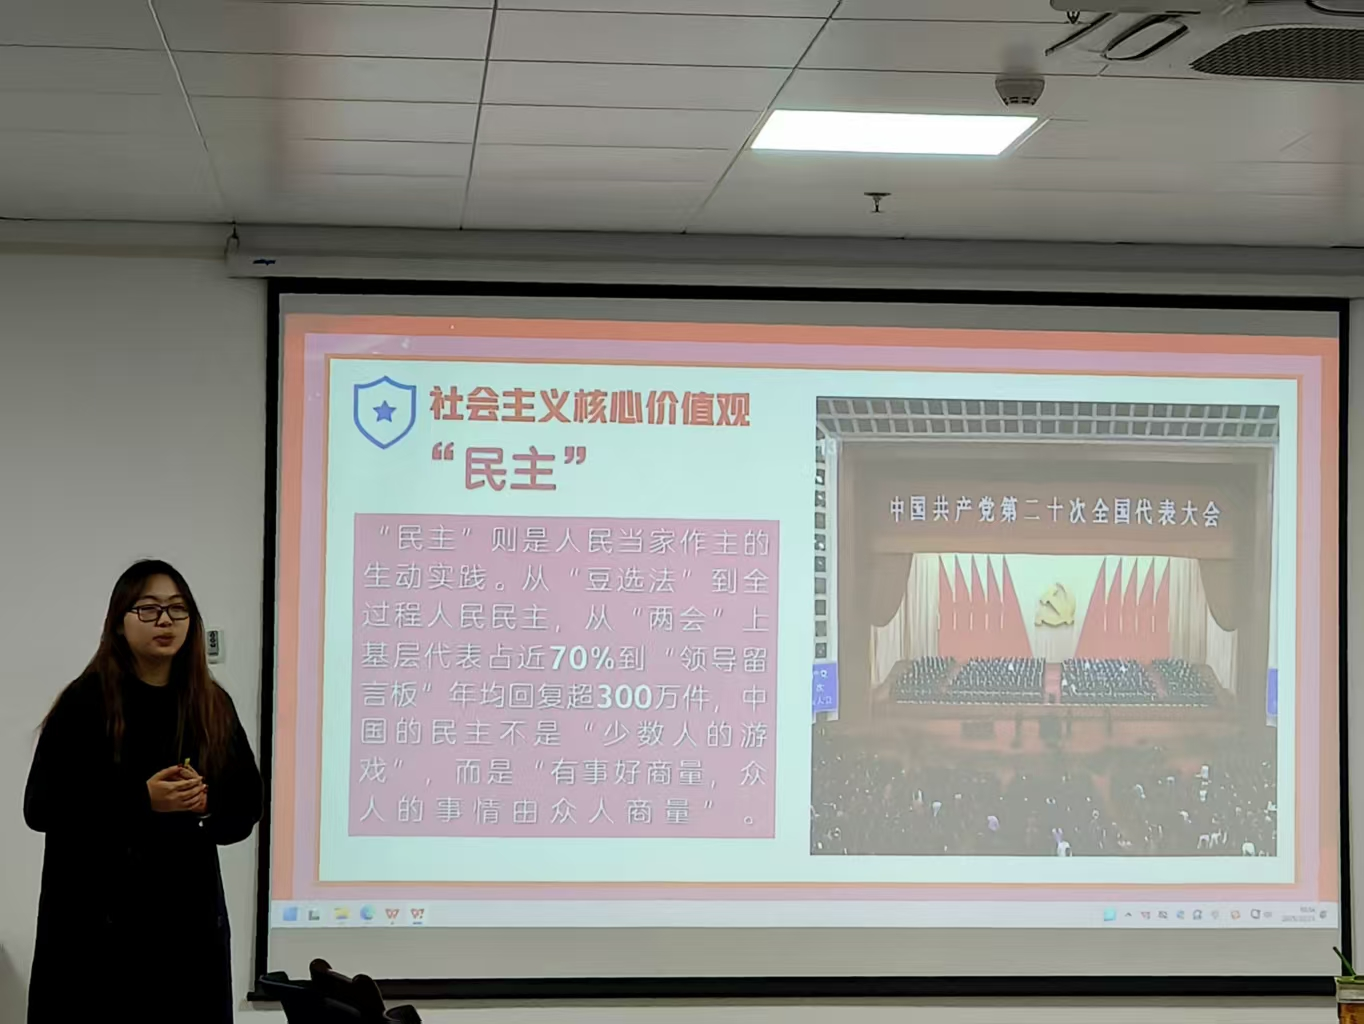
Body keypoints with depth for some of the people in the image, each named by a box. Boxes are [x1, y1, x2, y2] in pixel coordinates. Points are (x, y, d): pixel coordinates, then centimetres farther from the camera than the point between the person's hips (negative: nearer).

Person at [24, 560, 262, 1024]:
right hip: (94, 919, -3)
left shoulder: (213, 706, 8)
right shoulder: (86, 702, -4)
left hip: (189, 915, 3)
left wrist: (206, 807, -11)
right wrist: (141, 799, -18)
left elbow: (247, 805, 11)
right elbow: (41, 807, -9)